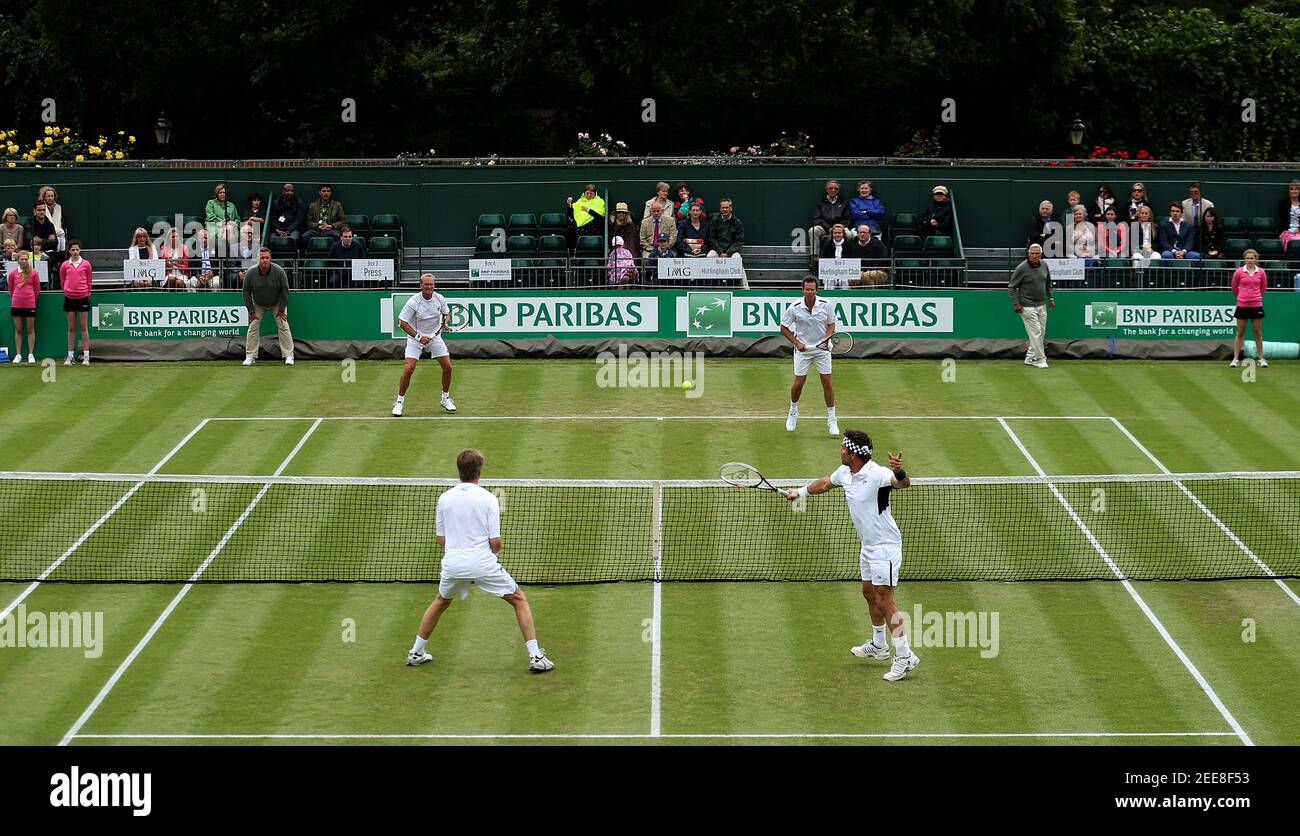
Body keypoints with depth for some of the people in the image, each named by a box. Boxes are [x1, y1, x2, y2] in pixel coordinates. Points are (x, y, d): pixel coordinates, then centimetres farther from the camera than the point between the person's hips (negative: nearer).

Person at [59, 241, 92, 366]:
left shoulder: (86, 264, 0)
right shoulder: (65, 265, 2)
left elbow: (89, 281, 8)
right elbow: (62, 281, 13)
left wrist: (87, 292, 10)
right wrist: (67, 291, 14)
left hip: (83, 298, -1)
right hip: (69, 298, 1)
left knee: (84, 327, 0)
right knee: (71, 328, 5)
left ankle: (86, 356, 1)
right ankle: (70, 356, 8)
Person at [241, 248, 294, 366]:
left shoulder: (279, 272, -26)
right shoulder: (250, 274, -24)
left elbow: (284, 290, -14)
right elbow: (246, 293, -11)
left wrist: (281, 309, -13)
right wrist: (251, 311, -11)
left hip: (277, 303, -1)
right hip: (258, 305, 1)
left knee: (283, 326, -9)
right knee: (253, 327, -5)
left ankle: (288, 356, -4)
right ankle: (250, 356, 2)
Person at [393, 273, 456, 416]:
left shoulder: (439, 299, -7)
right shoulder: (413, 302, -20)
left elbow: (447, 313, 12)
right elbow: (403, 323, -17)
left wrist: (445, 322, -12)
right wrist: (419, 337, -24)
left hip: (435, 336, 4)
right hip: (415, 336, -4)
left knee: (447, 367, -1)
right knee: (408, 369, -16)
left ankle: (445, 398, 21)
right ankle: (400, 401, -1)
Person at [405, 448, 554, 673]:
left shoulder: (445, 498, 4)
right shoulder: (488, 499, -7)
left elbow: (441, 540, 10)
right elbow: (495, 541, -8)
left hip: (452, 562, 4)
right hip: (483, 562, -4)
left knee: (441, 602, 31)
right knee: (519, 600, 11)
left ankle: (416, 653, 35)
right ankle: (535, 657, 2)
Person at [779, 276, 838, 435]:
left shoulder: (826, 305, -10)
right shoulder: (794, 308, -13)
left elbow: (831, 324, 3)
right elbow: (784, 328, -2)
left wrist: (827, 339, -15)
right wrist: (797, 343, -11)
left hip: (822, 348, 1)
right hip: (802, 349, -1)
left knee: (827, 382, -1)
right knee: (798, 383, 0)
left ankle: (831, 420, 8)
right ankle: (793, 412, 27)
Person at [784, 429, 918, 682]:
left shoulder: (877, 474, -26)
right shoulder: (844, 472, 2)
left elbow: (904, 483, -43)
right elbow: (825, 483, 24)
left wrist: (899, 472, -66)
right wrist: (800, 492, 38)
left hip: (885, 546, -10)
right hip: (868, 546, 10)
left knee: (884, 601, -11)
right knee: (869, 594, 22)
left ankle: (905, 656, -7)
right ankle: (878, 646, 39)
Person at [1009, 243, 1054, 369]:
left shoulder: (1044, 265, 4)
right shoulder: (1021, 268, -14)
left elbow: (1048, 283, 21)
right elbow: (1012, 286, -8)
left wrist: (1050, 297, 16)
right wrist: (1016, 303, -14)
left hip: (1042, 305, 7)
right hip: (1027, 307, -7)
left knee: (1041, 332, 9)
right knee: (1035, 332, -9)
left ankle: (1029, 357, 20)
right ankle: (1040, 359, -1)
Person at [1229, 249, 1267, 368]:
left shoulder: (1261, 272, 0)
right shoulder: (1239, 272, -3)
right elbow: (1234, 288, 10)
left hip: (1256, 306, 1)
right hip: (1242, 306, -1)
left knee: (1258, 333, 6)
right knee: (1240, 333, 4)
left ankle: (1261, 358, 13)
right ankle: (1235, 359, 8)